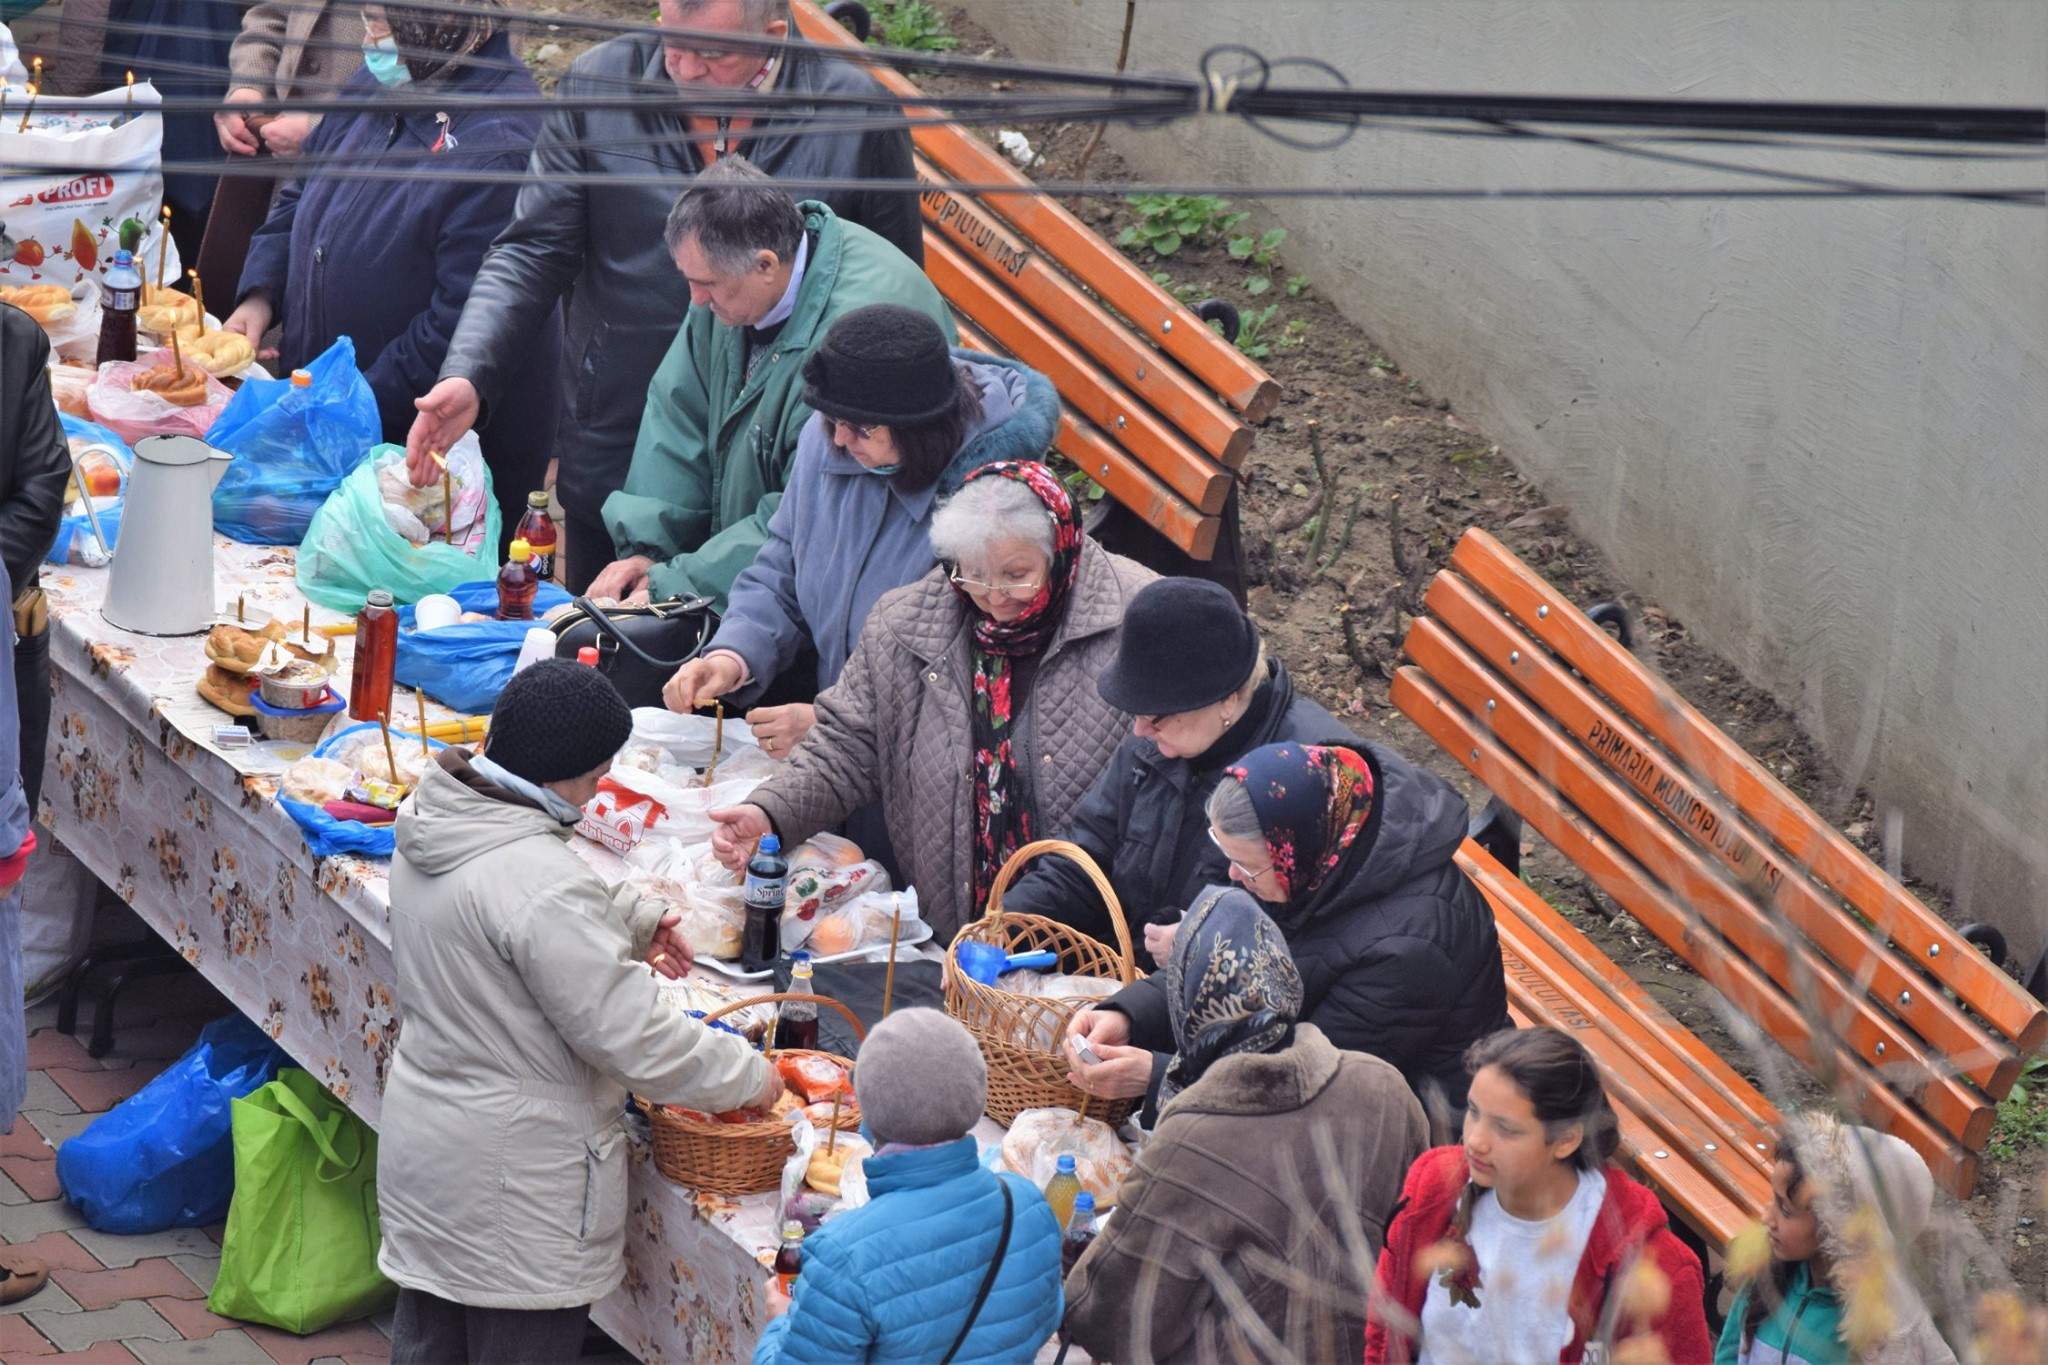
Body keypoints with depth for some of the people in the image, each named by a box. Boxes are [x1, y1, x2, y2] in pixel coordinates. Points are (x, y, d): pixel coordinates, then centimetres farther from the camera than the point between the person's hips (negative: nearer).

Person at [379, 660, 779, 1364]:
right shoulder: (538, 878, -30)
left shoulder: (433, 815, -2)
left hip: (421, 1140, 9)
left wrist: (633, 923, 10)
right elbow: (628, 1035, -25)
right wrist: (748, 1074, -12)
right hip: (513, 1183, -9)